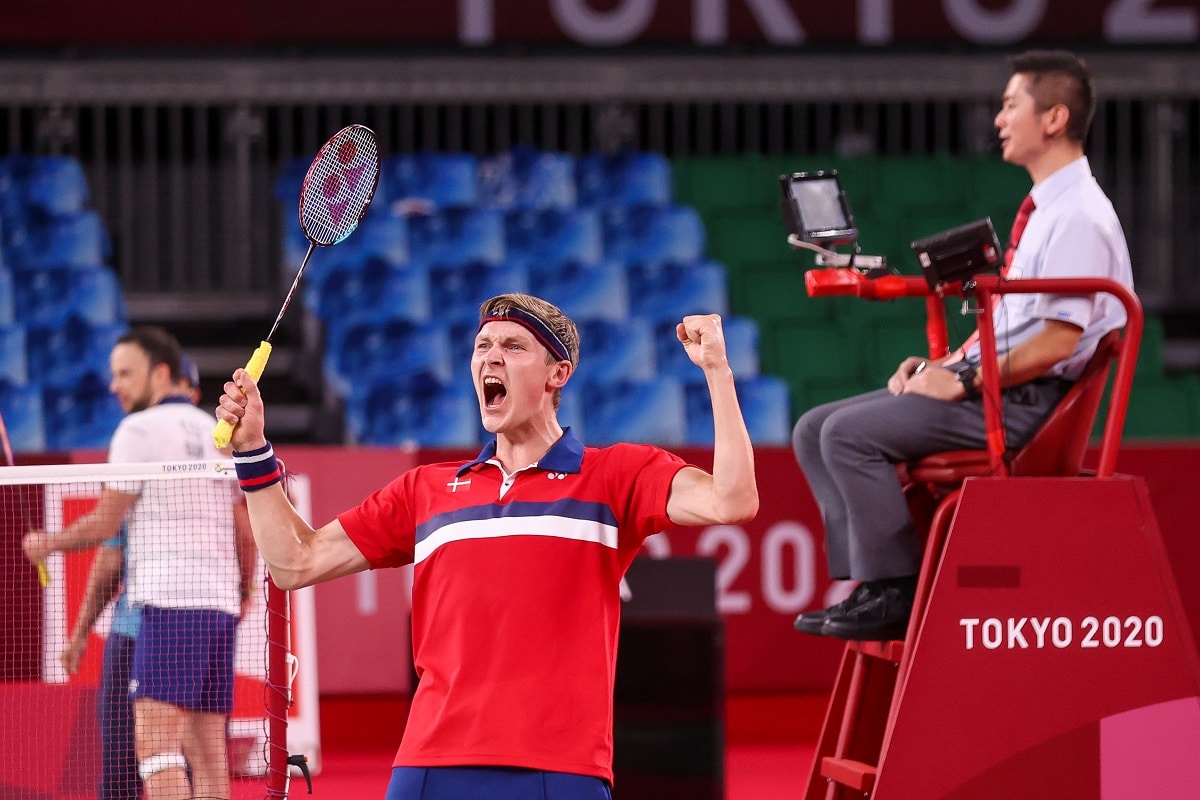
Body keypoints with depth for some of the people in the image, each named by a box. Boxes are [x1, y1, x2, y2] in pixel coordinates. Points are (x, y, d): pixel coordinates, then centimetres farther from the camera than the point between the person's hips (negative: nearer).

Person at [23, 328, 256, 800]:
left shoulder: (140, 430, -4)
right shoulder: (217, 434, 18)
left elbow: (104, 525, -4)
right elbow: (247, 535, 18)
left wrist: (48, 544, 11)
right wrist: (241, 601, 29)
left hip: (169, 604, -8)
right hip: (220, 604, 8)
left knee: (155, 744, -15)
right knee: (207, 755, 6)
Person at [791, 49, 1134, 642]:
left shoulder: (1078, 216, -14)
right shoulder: (1041, 210, 17)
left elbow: (1056, 341, -21)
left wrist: (963, 382, -18)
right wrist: (940, 366, 8)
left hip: (1025, 402, -10)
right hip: (986, 386, 10)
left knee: (851, 433, -22)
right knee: (815, 429, 4)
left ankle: (893, 592, -17)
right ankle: (865, 582, -4)